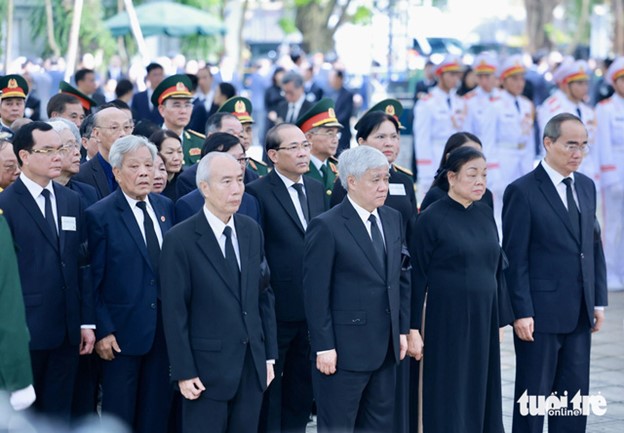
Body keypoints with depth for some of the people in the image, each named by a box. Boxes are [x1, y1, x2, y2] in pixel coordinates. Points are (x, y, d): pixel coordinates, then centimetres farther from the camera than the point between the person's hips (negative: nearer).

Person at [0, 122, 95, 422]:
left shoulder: (72, 201, 10)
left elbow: (82, 265, 10)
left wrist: (87, 321, 6)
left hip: (67, 330, 5)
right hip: (26, 330, -5)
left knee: (59, 415, 12)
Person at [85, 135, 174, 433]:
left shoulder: (165, 207, 6)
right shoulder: (100, 215, -10)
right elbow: (93, 280, -10)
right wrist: (102, 331, -13)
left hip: (163, 327, 5)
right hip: (122, 331, -5)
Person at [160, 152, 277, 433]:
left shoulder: (252, 230, 7)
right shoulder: (181, 239, -10)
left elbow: (264, 295, 11)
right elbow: (174, 312, -10)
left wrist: (269, 355, 9)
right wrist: (183, 372, -11)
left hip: (252, 365, 5)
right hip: (208, 366, -5)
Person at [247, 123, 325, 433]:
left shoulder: (316, 189, 11)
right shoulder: (258, 192, -10)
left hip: (313, 306, 6)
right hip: (276, 310, -6)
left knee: (302, 384, 15)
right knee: (269, 385, 6)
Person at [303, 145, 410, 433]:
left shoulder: (393, 219, 9)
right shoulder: (326, 227, -12)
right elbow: (316, 293, -13)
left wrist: (402, 330, 11)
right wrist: (324, 347, -15)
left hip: (385, 347, 7)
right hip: (344, 350, -7)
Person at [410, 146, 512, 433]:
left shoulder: (485, 214, 8)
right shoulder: (432, 219, -8)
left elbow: (496, 268, 12)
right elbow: (418, 277, -7)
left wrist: (501, 319, 11)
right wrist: (414, 329, -10)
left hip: (483, 320, 5)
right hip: (446, 322, -5)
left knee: (481, 395, 8)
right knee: (448, 399, 0)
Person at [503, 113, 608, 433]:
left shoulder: (586, 186, 11)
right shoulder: (523, 191, -10)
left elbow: (594, 247, 13)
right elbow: (515, 258, -11)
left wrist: (598, 300, 9)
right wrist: (521, 312, -14)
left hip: (579, 313, 6)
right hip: (541, 312, -6)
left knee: (575, 394, 9)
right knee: (533, 394, 3)